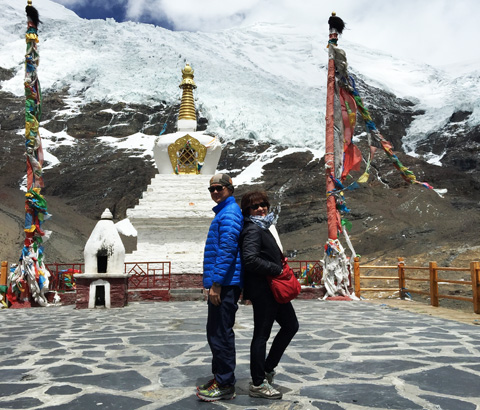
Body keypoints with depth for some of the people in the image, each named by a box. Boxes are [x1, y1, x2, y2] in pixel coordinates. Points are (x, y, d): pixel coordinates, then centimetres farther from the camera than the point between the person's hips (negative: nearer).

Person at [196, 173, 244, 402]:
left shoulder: (229, 213, -11)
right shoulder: (223, 213, 21)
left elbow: (227, 250, -21)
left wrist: (216, 283, -23)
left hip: (225, 283, -11)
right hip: (221, 283, 11)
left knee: (221, 334, -4)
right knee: (215, 332, 17)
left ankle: (225, 385, 6)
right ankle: (219, 377, 29)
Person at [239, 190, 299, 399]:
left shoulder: (266, 226, 15)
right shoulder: (253, 229, -15)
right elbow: (250, 260, -27)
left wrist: (281, 262, 8)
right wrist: (277, 269, -20)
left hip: (274, 288, 10)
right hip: (262, 290, -10)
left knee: (291, 326, 19)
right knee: (261, 334, 0)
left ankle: (267, 368, 30)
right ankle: (258, 384, 14)